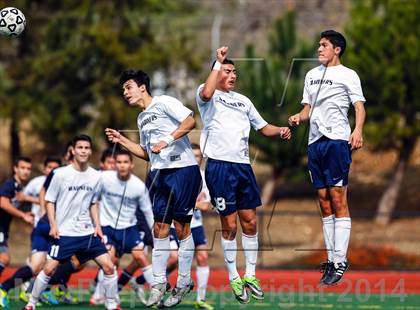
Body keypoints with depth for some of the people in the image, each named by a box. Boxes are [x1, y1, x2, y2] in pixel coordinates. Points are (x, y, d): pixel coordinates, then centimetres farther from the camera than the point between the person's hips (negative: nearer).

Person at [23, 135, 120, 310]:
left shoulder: (96, 176, 5)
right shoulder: (61, 174, -6)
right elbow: (50, 201, 0)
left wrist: (97, 225, 6)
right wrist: (53, 225, -10)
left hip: (88, 232, 3)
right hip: (64, 232, -3)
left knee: (108, 266, -6)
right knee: (49, 268, -7)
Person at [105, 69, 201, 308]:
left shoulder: (164, 102, -5)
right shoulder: (142, 118, 20)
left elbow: (190, 121, -16)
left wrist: (167, 140, -23)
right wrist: (122, 141, 16)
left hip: (184, 169, -8)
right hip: (163, 174, 8)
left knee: (181, 226, -4)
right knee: (160, 228, 4)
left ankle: (184, 283, 4)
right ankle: (159, 283, 9)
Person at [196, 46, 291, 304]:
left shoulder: (243, 100, 20)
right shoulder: (209, 95, 1)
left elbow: (262, 126, 25)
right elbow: (206, 93, -25)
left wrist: (280, 131, 4)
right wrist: (218, 62, -18)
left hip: (243, 165, 6)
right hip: (220, 165, -6)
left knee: (250, 222, 6)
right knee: (229, 225, -2)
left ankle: (250, 275, 15)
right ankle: (234, 279, 6)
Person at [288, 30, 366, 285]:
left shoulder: (347, 75, 0)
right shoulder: (312, 75, 19)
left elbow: (360, 106, -7)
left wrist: (358, 131, -25)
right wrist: (299, 118, 1)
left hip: (338, 140, -7)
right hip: (315, 140, 7)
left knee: (338, 200, -9)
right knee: (324, 202, 7)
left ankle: (340, 262, -10)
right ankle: (332, 259, 10)